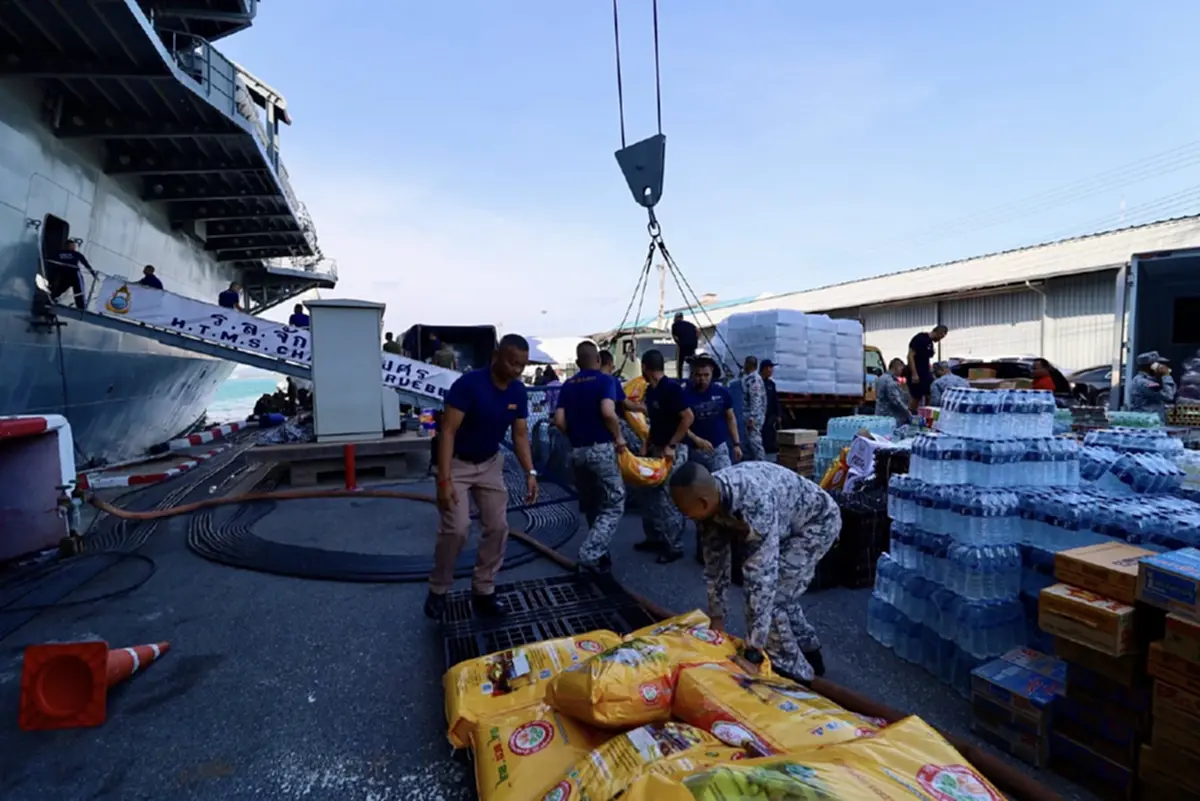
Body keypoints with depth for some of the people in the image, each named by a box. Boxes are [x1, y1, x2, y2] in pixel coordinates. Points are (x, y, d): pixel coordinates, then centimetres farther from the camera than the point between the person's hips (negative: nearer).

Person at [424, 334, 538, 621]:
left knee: (498, 527, 2)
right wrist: (444, 480, -30)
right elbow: (448, 431, -25)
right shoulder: (468, 384, -25)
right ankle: (438, 591, 12)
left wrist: (530, 472, -10)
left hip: (490, 464, 6)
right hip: (457, 463, -5)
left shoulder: (518, 392, -7)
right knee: (456, 529, -13)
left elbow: (520, 434, 1)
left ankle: (483, 592, 17)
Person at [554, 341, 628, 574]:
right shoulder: (605, 380, -6)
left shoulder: (567, 385, 9)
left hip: (577, 452, 6)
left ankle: (598, 554, 26)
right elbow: (607, 412, -22)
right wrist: (619, 437, -8)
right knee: (614, 505, 3)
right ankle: (590, 554, -8)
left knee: (591, 506, 18)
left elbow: (559, 420, 2)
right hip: (601, 449, -6)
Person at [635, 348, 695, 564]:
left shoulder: (671, 388, -19)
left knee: (670, 499, -3)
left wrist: (671, 445, -21)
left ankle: (675, 547, 9)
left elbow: (688, 417, -23)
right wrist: (646, 444, 8)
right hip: (656, 449, 9)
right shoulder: (650, 391, 9)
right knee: (654, 496, 15)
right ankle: (655, 538, 28)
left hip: (673, 451, -9)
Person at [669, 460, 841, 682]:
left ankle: (792, 673, 10)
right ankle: (809, 653, 38)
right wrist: (716, 618, -1)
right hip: (789, 523, 8)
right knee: (780, 593, 16)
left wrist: (754, 647, -29)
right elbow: (715, 560, -5)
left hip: (818, 522, -8)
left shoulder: (754, 503, -41)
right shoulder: (714, 496, -16)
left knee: (771, 596, -11)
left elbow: (762, 575, -37)